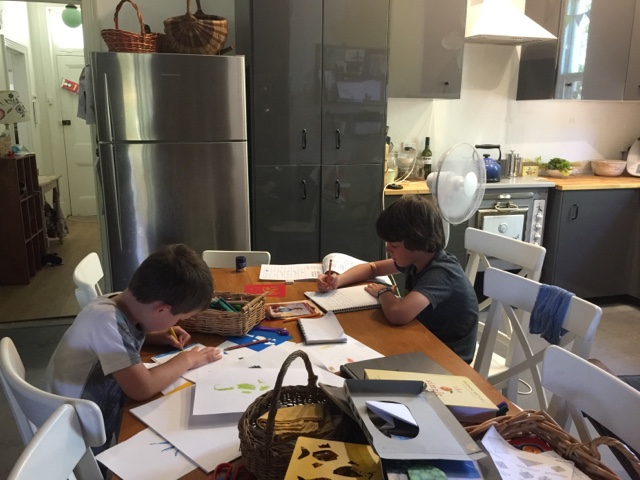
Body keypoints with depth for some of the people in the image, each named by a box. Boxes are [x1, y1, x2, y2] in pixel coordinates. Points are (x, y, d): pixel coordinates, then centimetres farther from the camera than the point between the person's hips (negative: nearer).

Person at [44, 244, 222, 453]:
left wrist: (159, 336, 0)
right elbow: (142, 388, -33)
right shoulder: (106, 320, -29)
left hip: (100, 424, 7)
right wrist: (187, 359, -17)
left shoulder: (119, 305, -7)